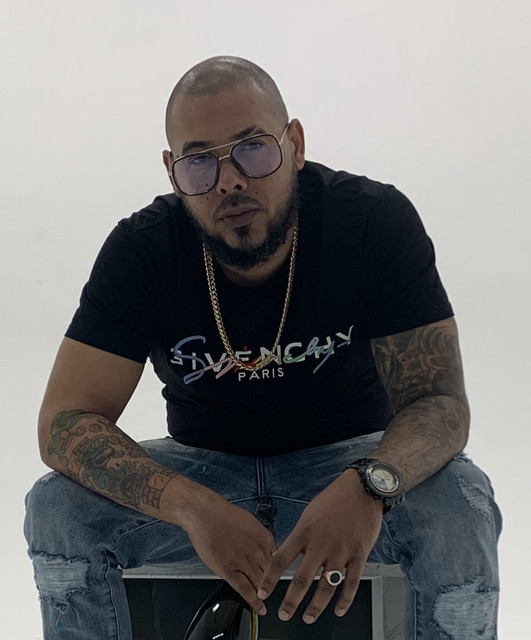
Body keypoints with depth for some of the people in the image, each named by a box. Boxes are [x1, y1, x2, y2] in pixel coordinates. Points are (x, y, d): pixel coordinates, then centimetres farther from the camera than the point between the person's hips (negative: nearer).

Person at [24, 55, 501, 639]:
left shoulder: (377, 222, -19)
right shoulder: (140, 251, -16)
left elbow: (439, 400, -20)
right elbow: (64, 421, -21)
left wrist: (369, 485, -44)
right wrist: (192, 508, -39)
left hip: (346, 455, -1)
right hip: (202, 468, 1)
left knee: (461, 509, -31)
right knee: (59, 510, -24)